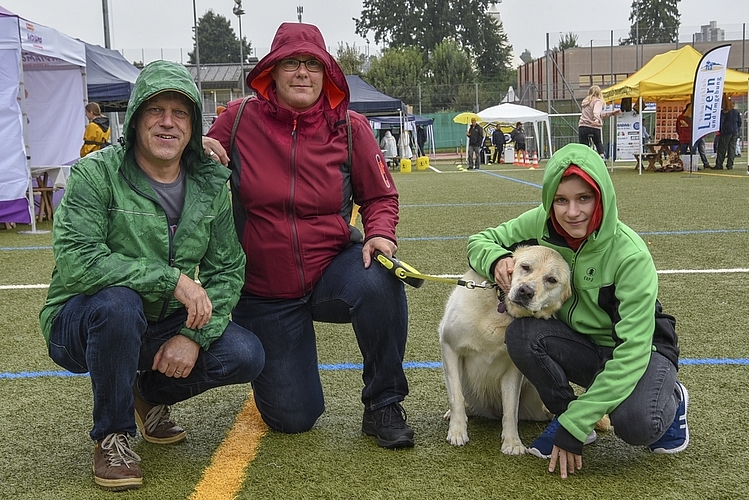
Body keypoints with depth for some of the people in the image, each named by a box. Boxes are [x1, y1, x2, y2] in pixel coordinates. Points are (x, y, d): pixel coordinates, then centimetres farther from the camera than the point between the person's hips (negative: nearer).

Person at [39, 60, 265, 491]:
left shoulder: (210, 185, -1)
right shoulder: (97, 174, -16)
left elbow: (228, 269, -2)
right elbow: (75, 261, -28)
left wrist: (194, 335, -17)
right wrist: (172, 279, -31)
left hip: (164, 327, 4)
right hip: (81, 324, -4)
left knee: (246, 356, -16)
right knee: (118, 301, -38)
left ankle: (152, 392, 15)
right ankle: (112, 435, -13)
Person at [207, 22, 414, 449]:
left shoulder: (350, 128, -5)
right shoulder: (240, 119, -7)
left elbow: (380, 196, 2)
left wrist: (380, 235, -19)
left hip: (333, 270, 0)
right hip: (264, 290, 0)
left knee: (379, 281, -37)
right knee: (293, 419, 0)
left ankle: (384, 405, -13)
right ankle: (273, 361, 39)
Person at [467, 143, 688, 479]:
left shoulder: (631, 255, -28)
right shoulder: (541, 224, -16)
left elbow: (632, 353, -29)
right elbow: (479, 241, -2)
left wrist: (574, 426, -31)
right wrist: (497, 259, -29)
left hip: (641, 350, -3)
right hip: (579, 345, 4)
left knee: (635, 423, -34)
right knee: (521, 333, -28)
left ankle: (669, 399, 3)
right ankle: (564, 411, -2)